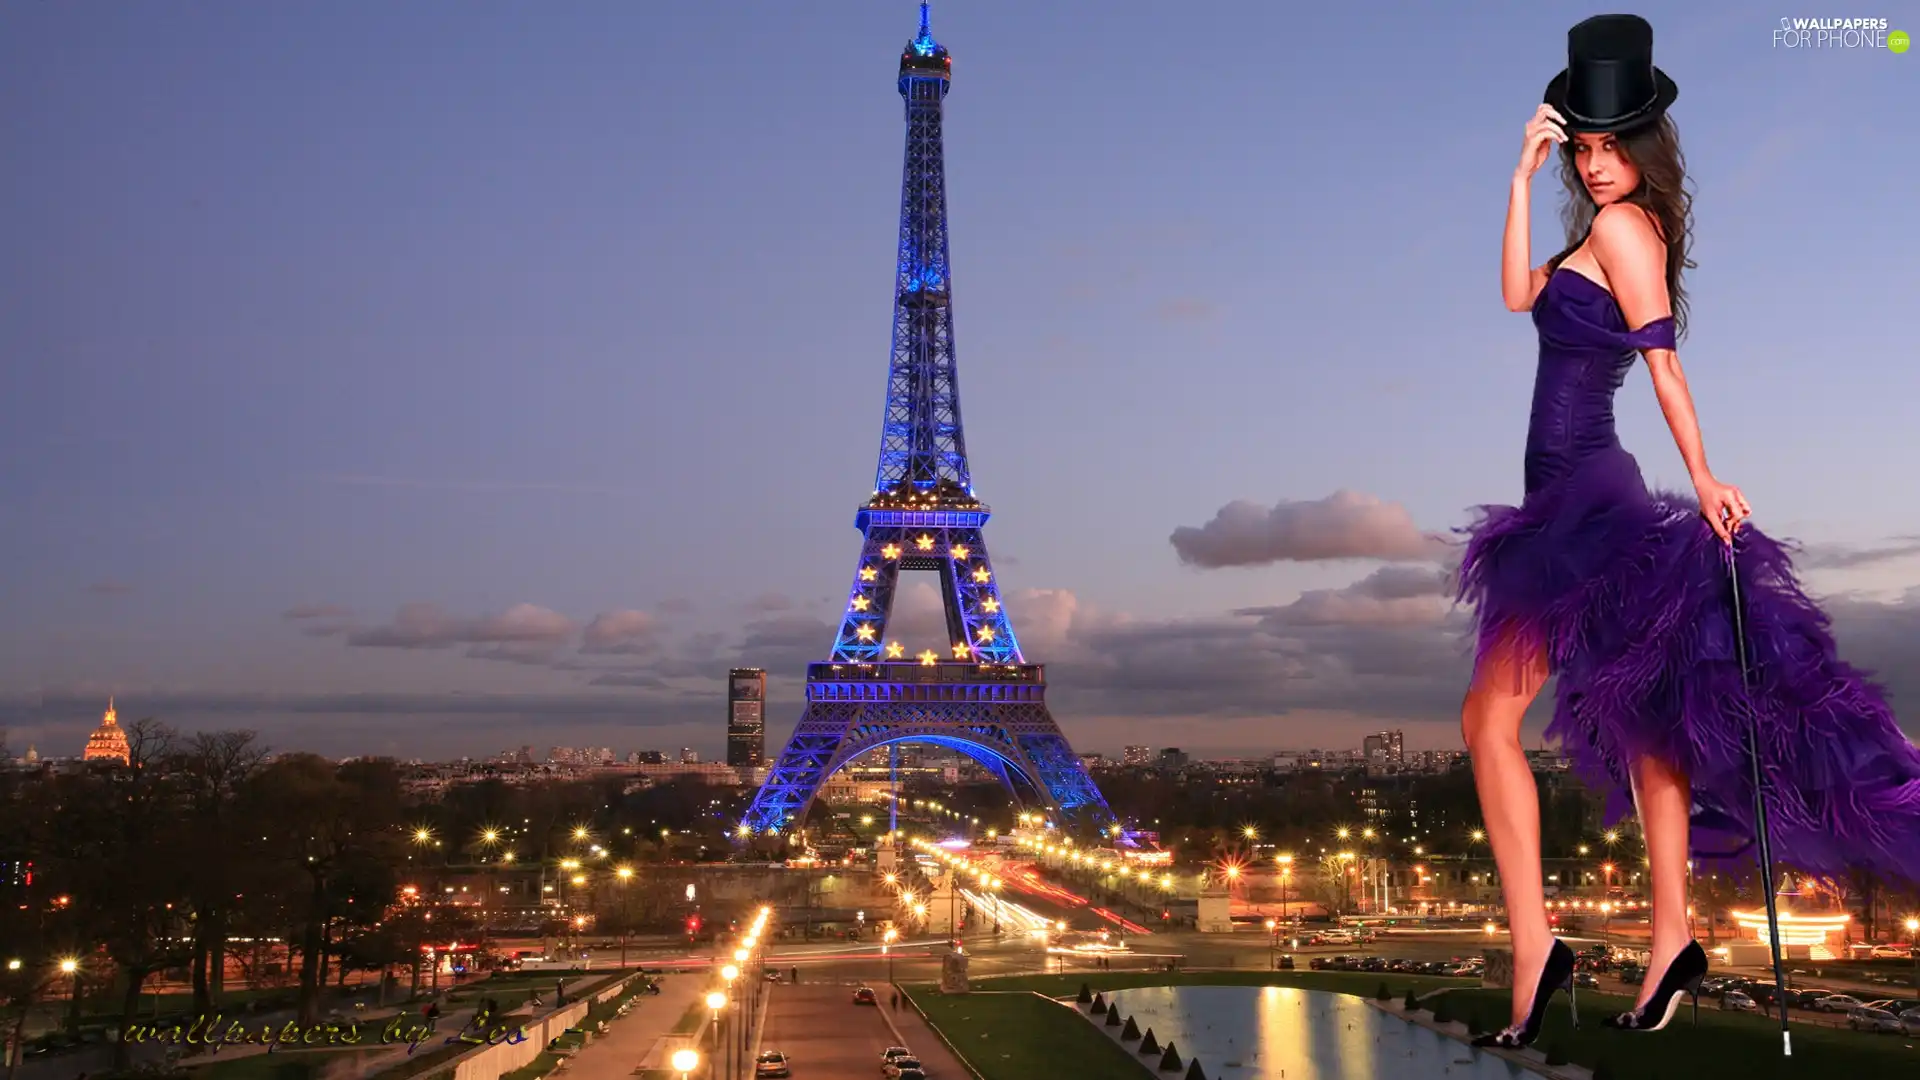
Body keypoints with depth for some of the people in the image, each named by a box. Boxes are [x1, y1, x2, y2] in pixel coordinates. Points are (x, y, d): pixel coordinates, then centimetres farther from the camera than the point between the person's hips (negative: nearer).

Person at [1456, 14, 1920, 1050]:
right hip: (1587, 494, 10)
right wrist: (1524, 174, 7)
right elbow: (1519, 294, 12)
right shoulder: (1598, 234, 16)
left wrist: (1702, 478, -19)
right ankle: (1672, 938, 17)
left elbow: (1663, 360, -16)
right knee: (1645, 722, 10)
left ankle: (1533, 942, -10)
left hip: (1585, 498, -10)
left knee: (1489, 714, -10)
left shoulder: (1620, 226, -9)